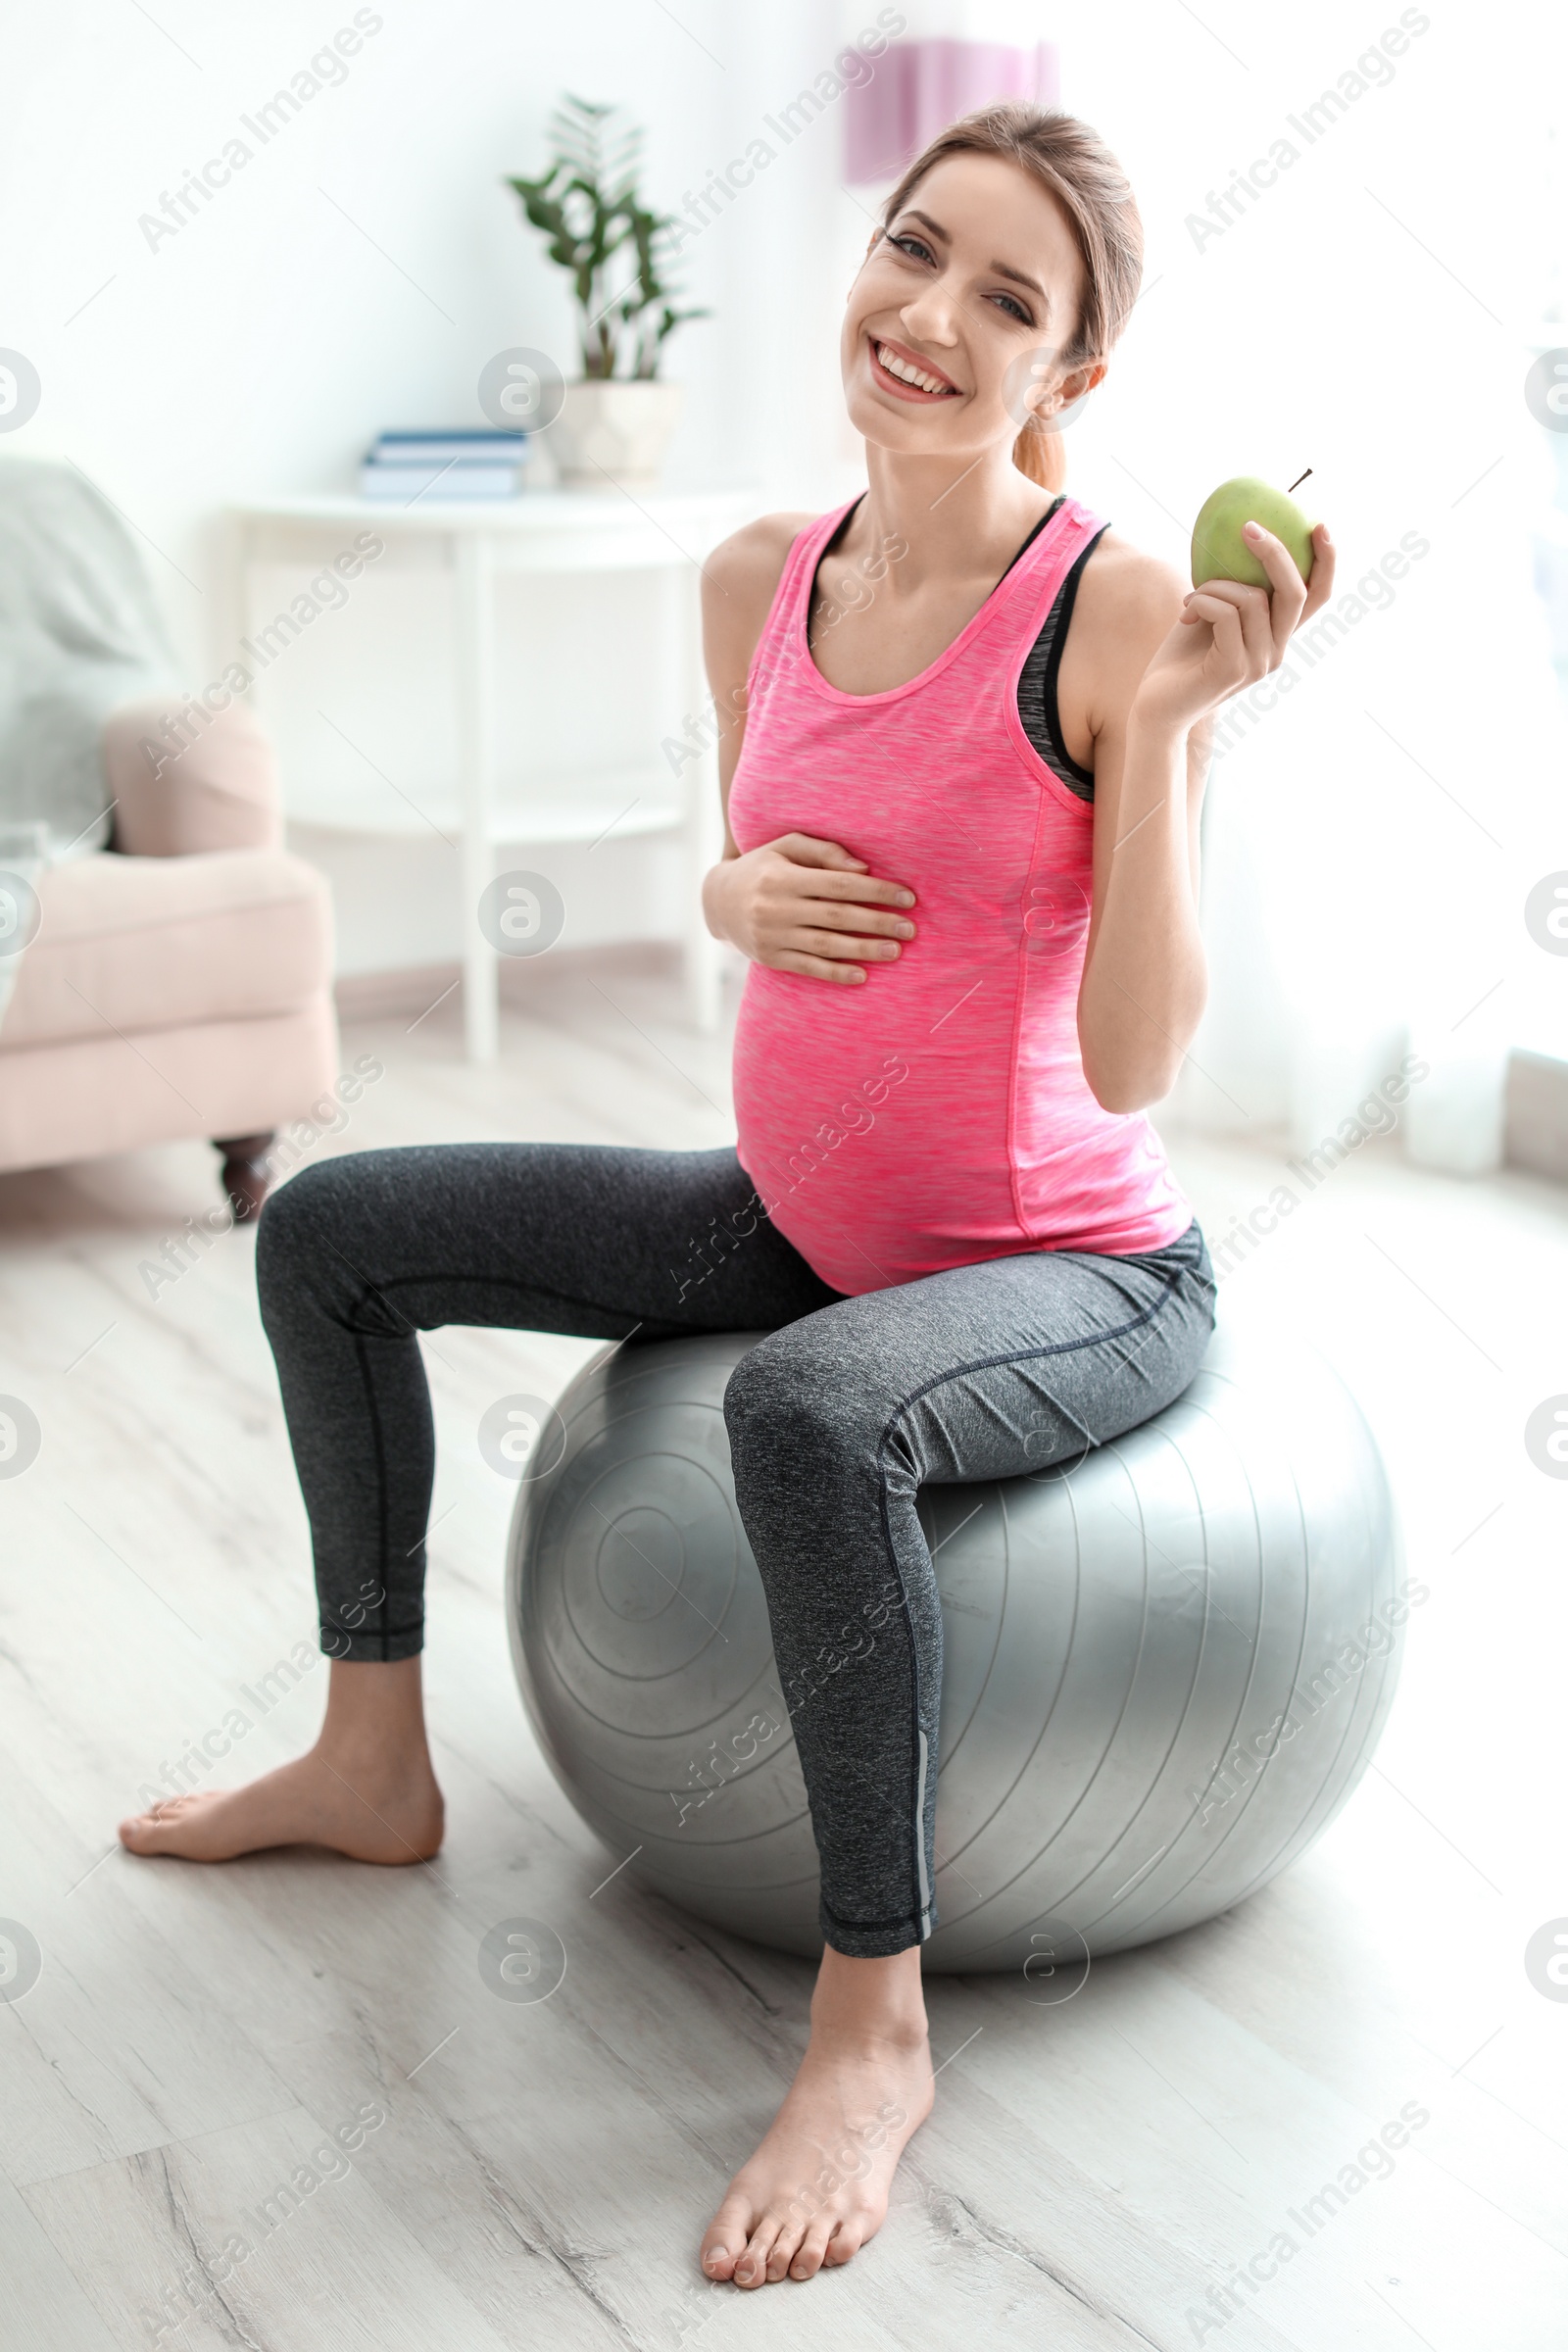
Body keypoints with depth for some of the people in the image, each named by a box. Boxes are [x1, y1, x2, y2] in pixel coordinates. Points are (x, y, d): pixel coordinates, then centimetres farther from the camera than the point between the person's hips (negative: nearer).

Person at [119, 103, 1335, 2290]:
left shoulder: (1118, 610, -20)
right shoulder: (764, 577, -1)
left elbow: (1131, 1065, -24)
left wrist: (1175, 720, -32)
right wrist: (743, 895, -10)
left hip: (1078, 1271, -7)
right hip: (799, 1214, 7)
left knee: (809, 1414, -41)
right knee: (326, 1232, 9)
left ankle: (877, 2018, -19)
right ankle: (376, 1760, 24)